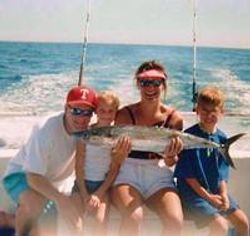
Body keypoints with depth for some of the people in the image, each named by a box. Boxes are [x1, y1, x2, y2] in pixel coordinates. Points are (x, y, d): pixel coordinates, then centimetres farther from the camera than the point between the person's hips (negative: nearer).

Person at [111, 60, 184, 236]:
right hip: (128, 171, -1)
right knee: (133, 217, -30)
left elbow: (171, 163, 3)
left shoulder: (173, 118, -1)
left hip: (159, 177, 2)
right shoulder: (125, 114, -4)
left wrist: (170, 156, -19)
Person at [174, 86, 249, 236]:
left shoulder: (222, 138, 4)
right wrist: (207, 197, -14)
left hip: (216, 191, 7)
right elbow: (187, 174, -12)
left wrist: (223, 194, -7)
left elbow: (222, 172, 8)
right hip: (193, 191, -6)